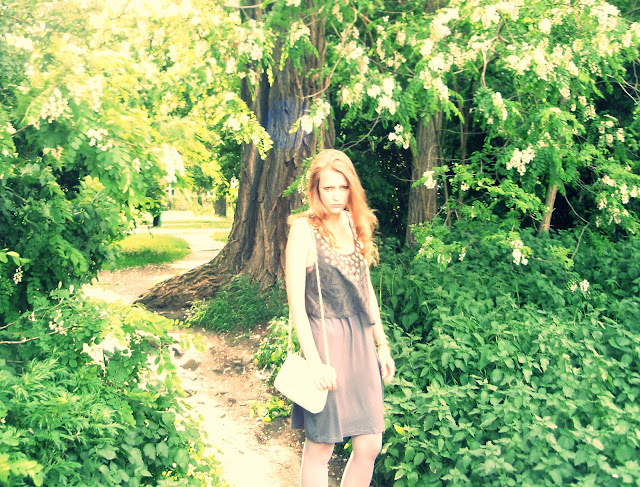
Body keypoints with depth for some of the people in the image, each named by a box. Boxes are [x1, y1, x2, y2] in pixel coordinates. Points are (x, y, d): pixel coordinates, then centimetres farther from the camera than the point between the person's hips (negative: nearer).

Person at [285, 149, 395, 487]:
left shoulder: (355, 225, 11)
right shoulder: (304, 229, -9)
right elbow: (295, 300, -14)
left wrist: (382, 344, 16)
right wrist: (315, 362, -18)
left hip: (361, 342, 6)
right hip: (326, 342, -6)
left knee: (369, 446, 7)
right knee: (320, 448, 3)